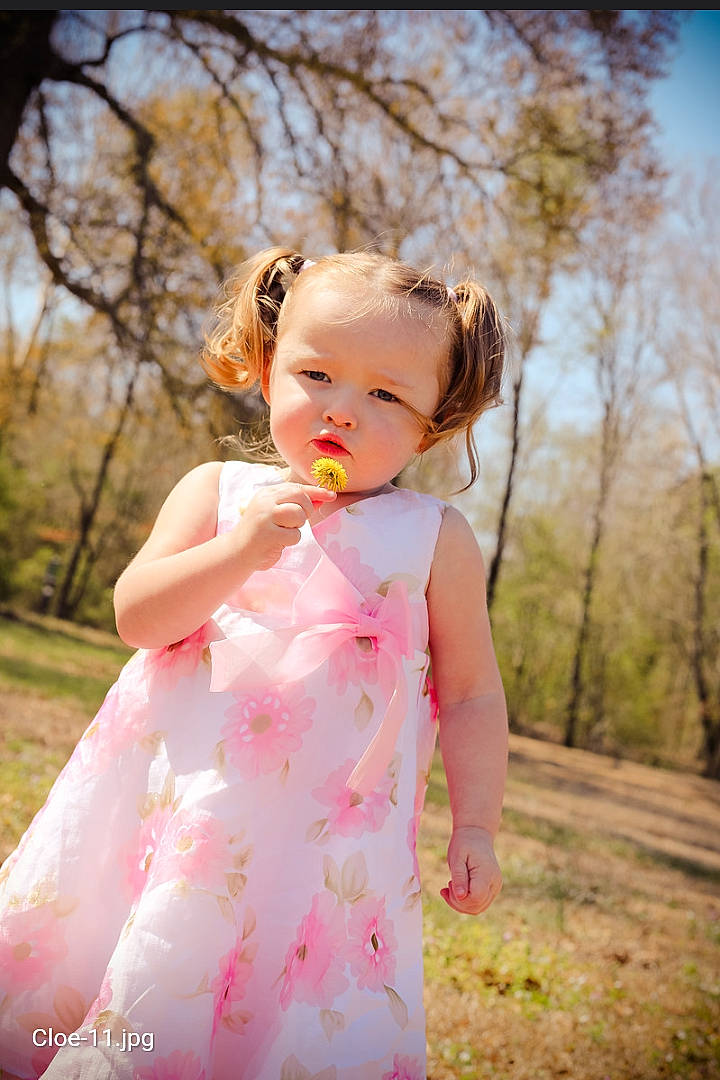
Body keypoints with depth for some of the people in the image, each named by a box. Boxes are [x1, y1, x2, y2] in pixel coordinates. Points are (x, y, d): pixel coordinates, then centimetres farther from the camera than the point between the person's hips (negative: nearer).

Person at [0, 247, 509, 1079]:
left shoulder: (436, 537, 0)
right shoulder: (218, 491, 3)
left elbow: (472, 696, 4)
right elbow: (136, 616, -6)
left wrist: (474, 826, 0)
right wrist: (240, 551, -19)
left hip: (323, 838, -1)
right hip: (174, 796, 2)